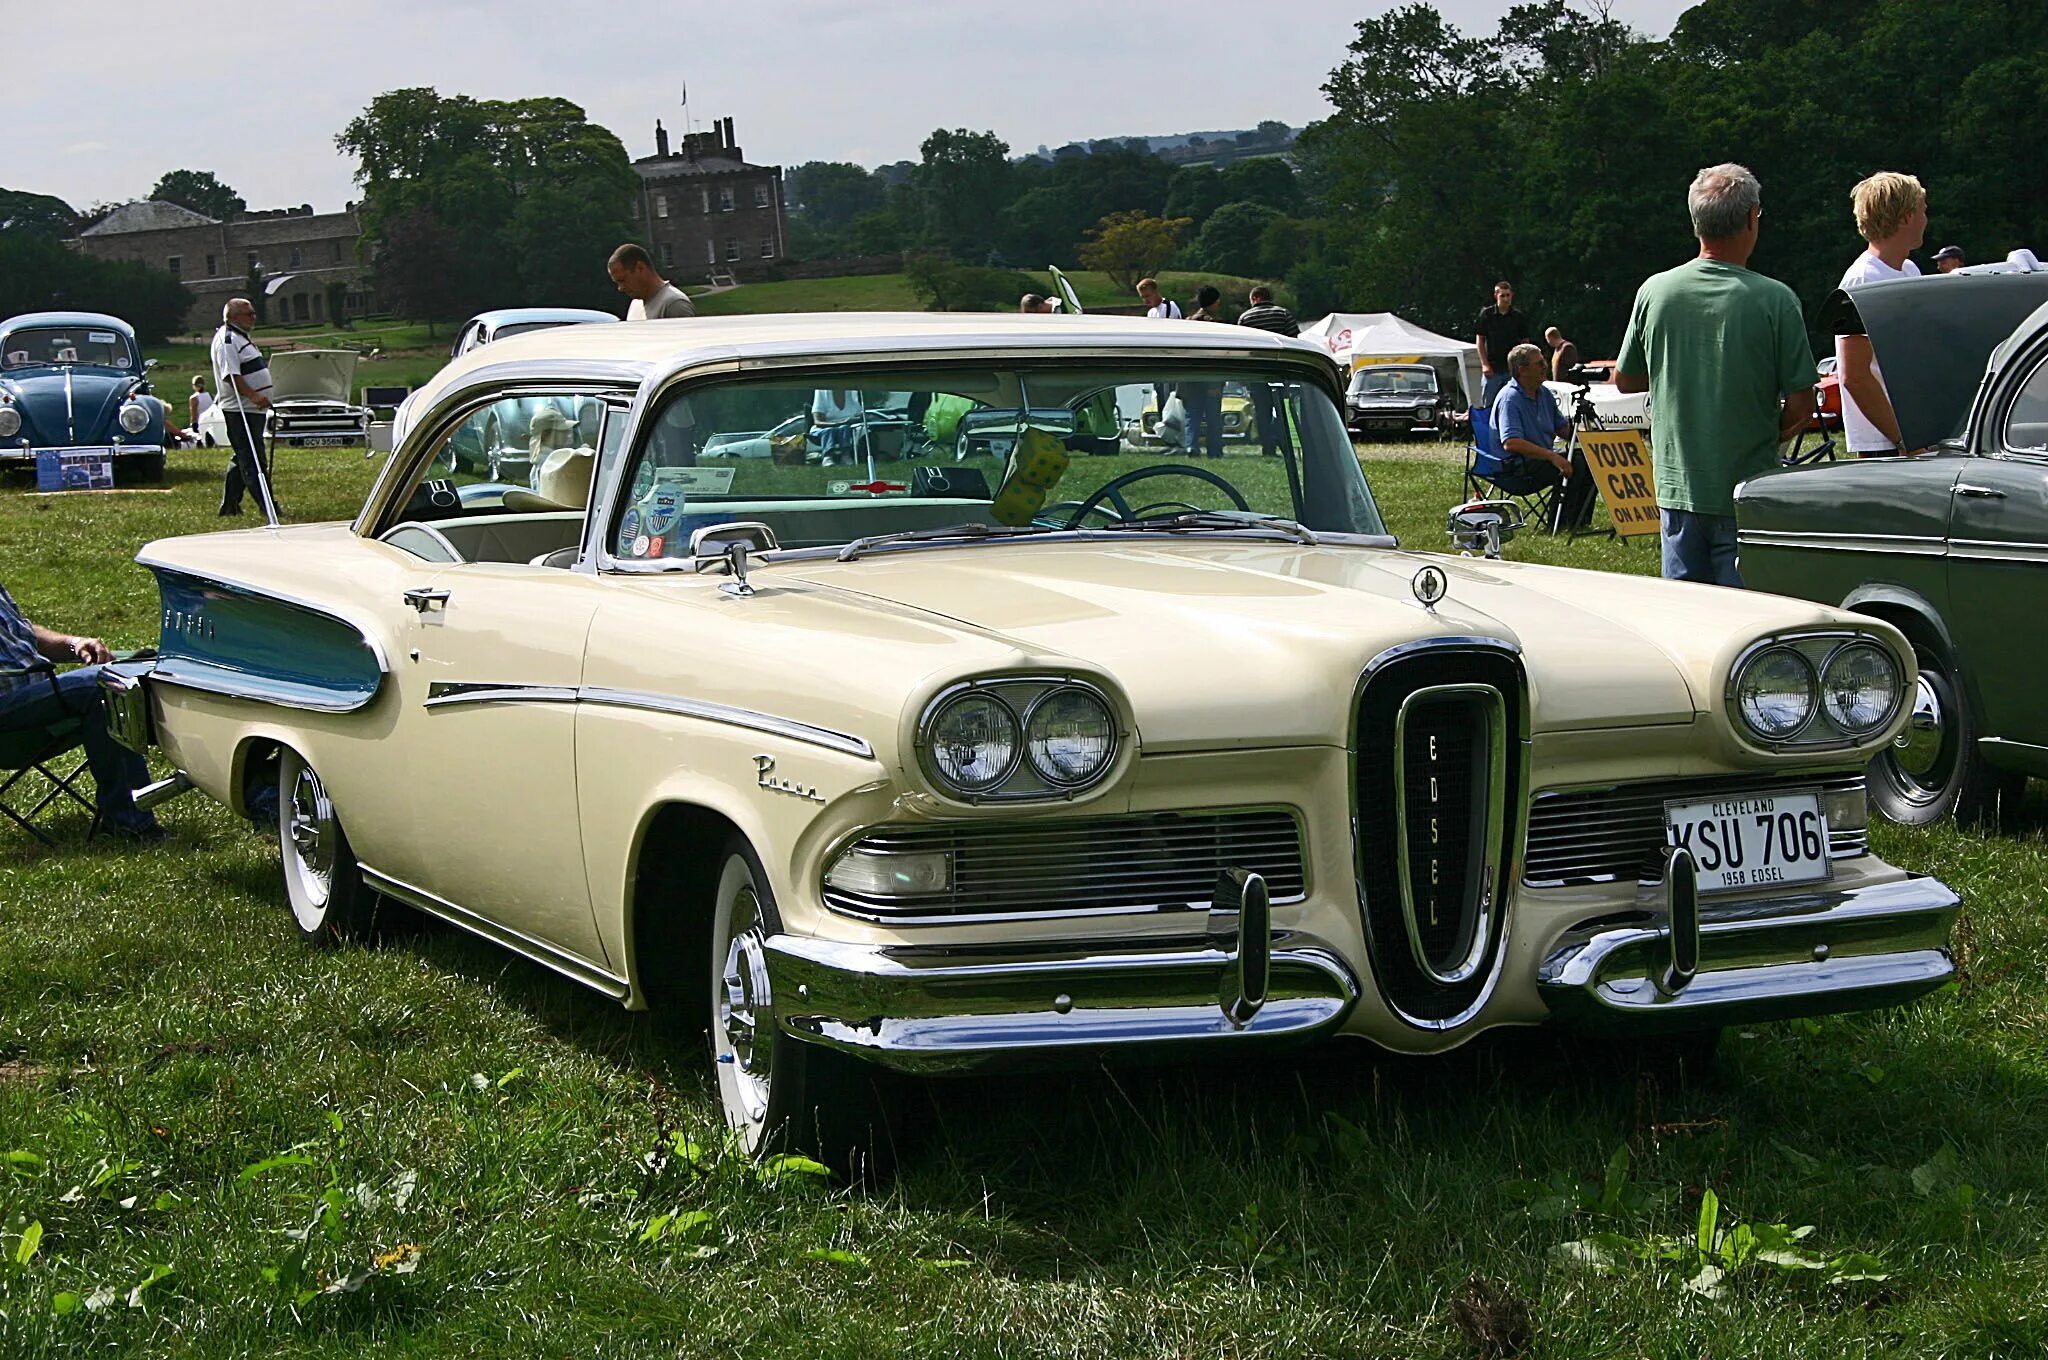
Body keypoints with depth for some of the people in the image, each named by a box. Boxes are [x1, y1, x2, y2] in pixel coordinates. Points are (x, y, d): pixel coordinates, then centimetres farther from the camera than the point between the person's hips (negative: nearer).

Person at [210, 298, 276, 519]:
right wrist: (254, 395, -32)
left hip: (252, 409, 11)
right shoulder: (227, 339, -13)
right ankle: (268, 507, -12)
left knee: (242, 459, 15)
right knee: (253, 461, -10)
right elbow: (231, 375, -24)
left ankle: (229, 505, 21)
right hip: (240, 409, -11)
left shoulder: (240, 338, 19)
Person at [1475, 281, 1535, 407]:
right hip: (1493, 368, -1)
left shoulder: (1518, 317, 5)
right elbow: (1480, 340, 3)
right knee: (1489, 404, -1)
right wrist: (1485, 364, -6)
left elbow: (1525, 343, 9)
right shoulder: (1487, 314, 1)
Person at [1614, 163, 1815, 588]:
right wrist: (1771, 435, 10)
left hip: (1676, 487, 4)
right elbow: (1800, 405, -10)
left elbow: (1624, 379, 11)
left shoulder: (1654, 291, -1)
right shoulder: (1774, 299, -12)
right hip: (1748, 491, -4)